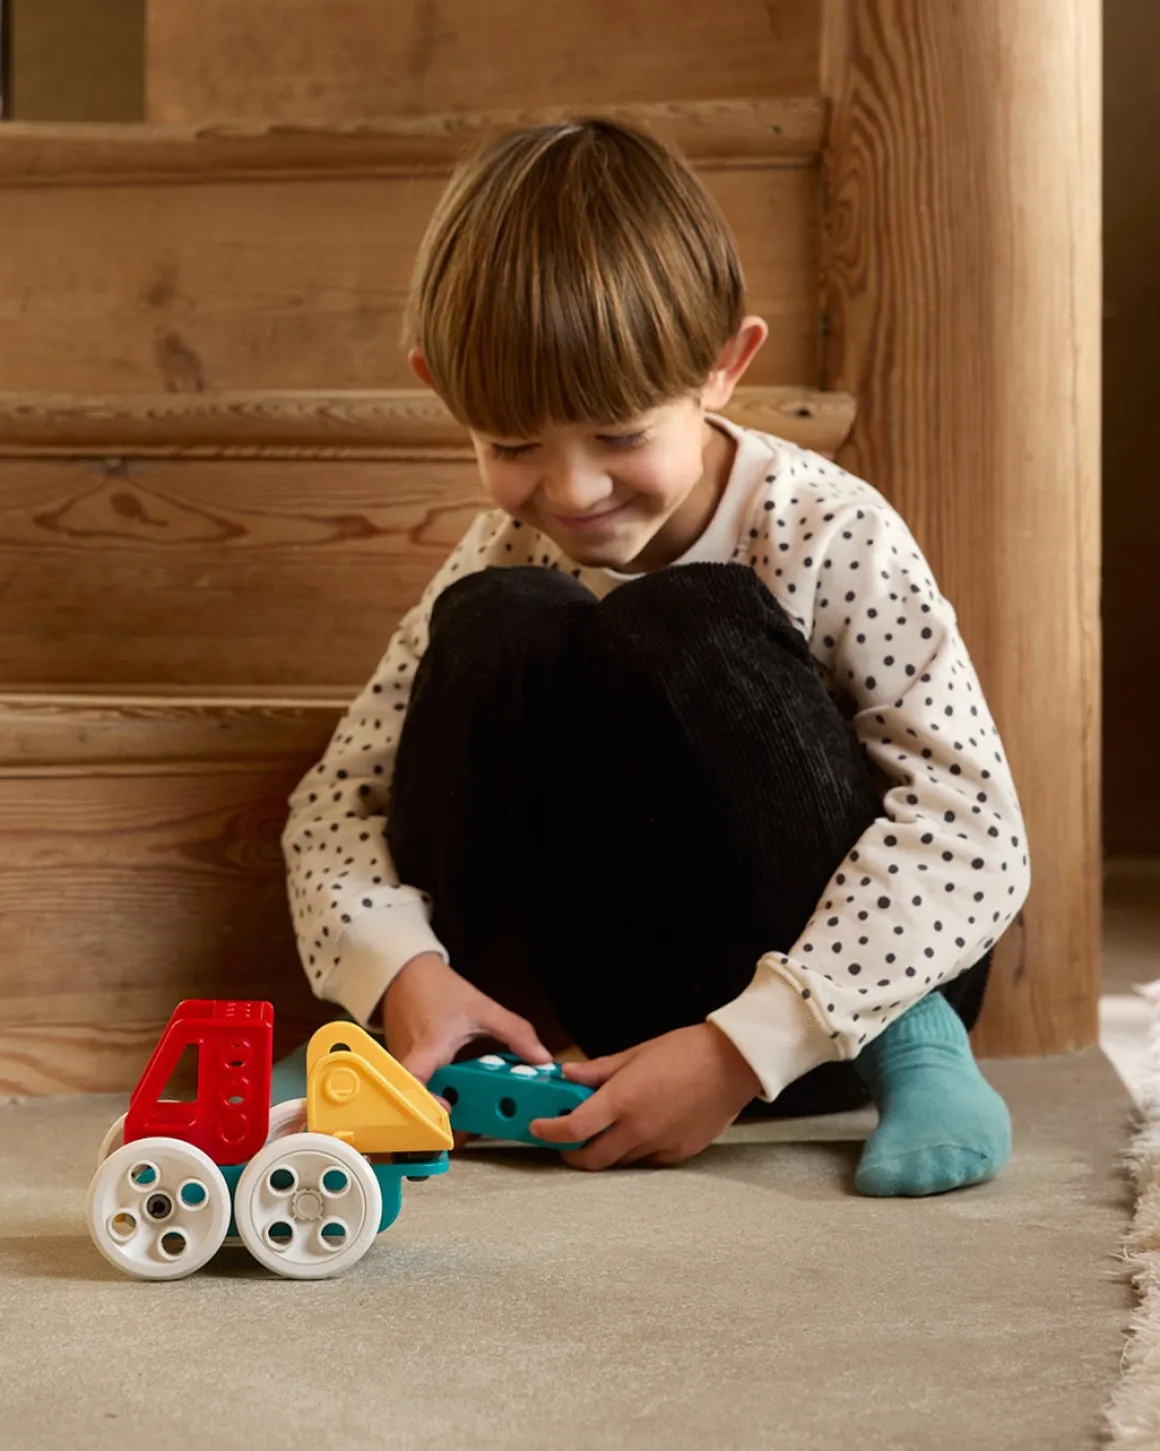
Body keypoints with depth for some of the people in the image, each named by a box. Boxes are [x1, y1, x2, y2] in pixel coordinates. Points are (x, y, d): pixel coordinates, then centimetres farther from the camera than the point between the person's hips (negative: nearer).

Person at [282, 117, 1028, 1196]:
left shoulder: (830, 536, -17)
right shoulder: (504, 559, -4)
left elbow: (971, 826, -24)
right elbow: (339, 799, -2)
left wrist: (739, 1050, -31)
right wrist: (402, 970, -24)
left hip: (847, 986, -3)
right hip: (611, 1014, 4)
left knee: (678, 632, -29)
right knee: (498, 624, -20)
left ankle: (912, 1051, -17)